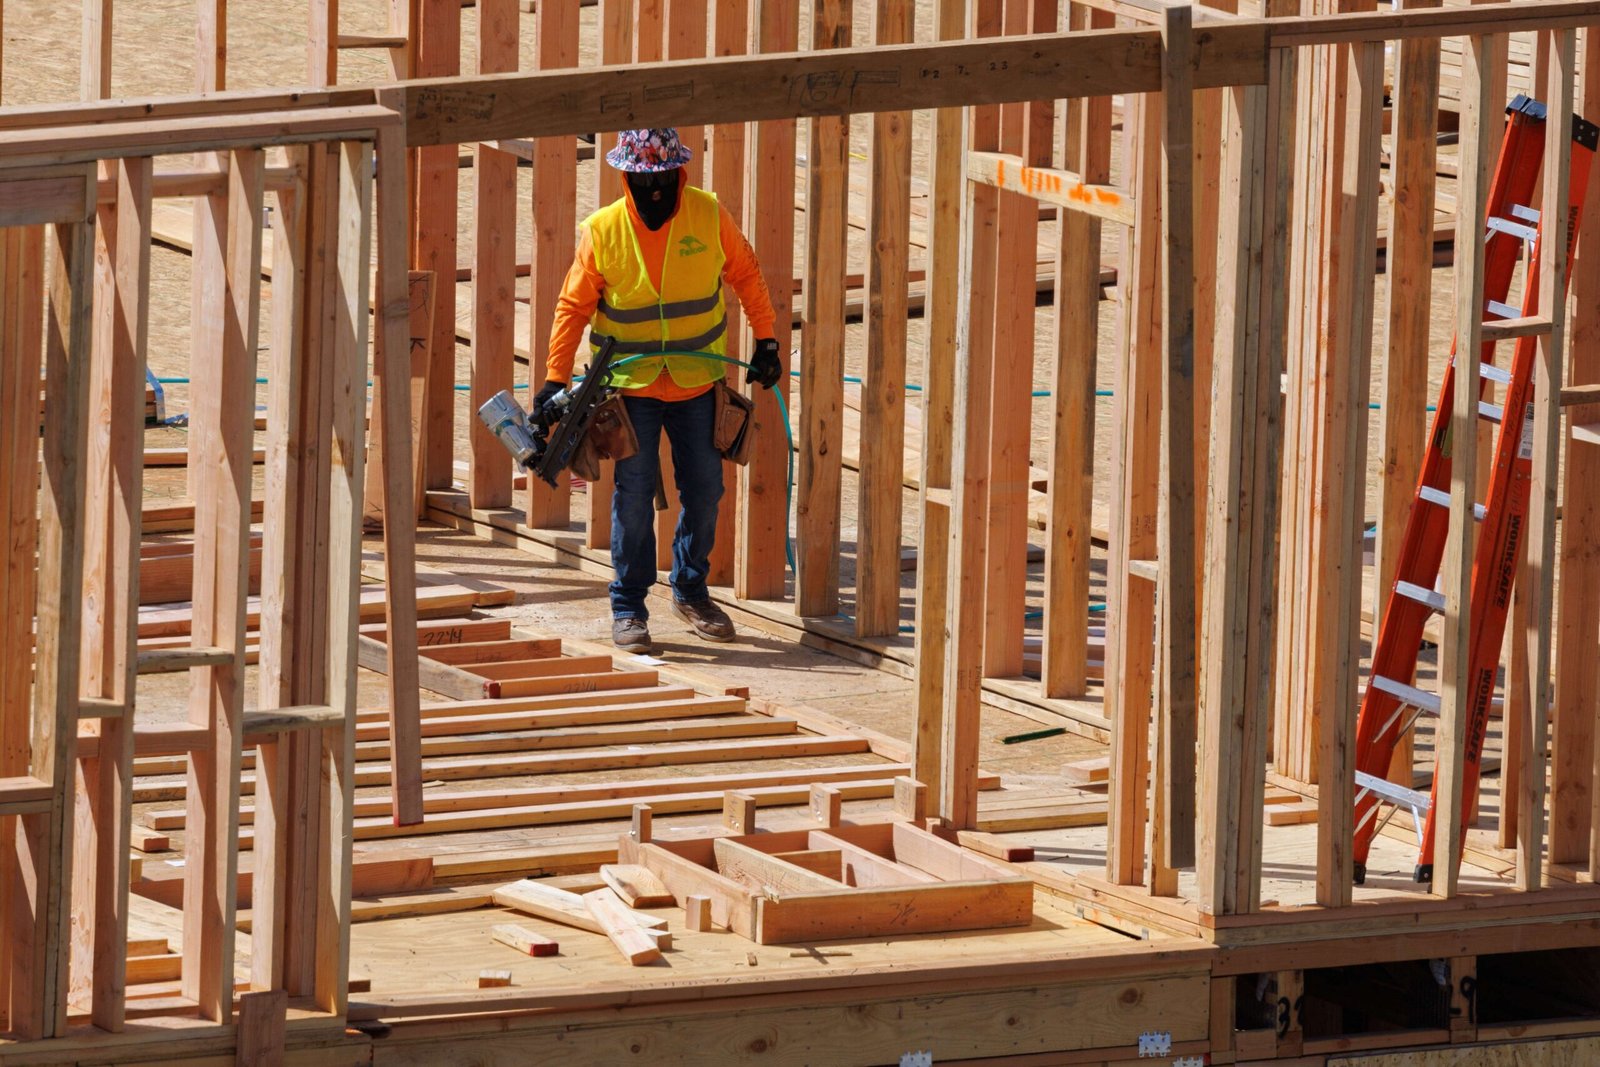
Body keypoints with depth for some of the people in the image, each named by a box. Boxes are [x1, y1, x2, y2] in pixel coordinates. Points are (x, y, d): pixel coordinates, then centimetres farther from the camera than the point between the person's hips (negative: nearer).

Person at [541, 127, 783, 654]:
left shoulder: (709, 215, -6)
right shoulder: (603, 231, -9)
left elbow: (745, 274, 9)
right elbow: (574, 306, -3)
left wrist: (765, 341, 8)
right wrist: (555, 378, -6)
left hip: (697, 383, 2)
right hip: (632, 384, -2)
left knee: (704, 488, 7)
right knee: (634, 494, -3)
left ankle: (691, 591, 26)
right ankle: (628, 606, 8)